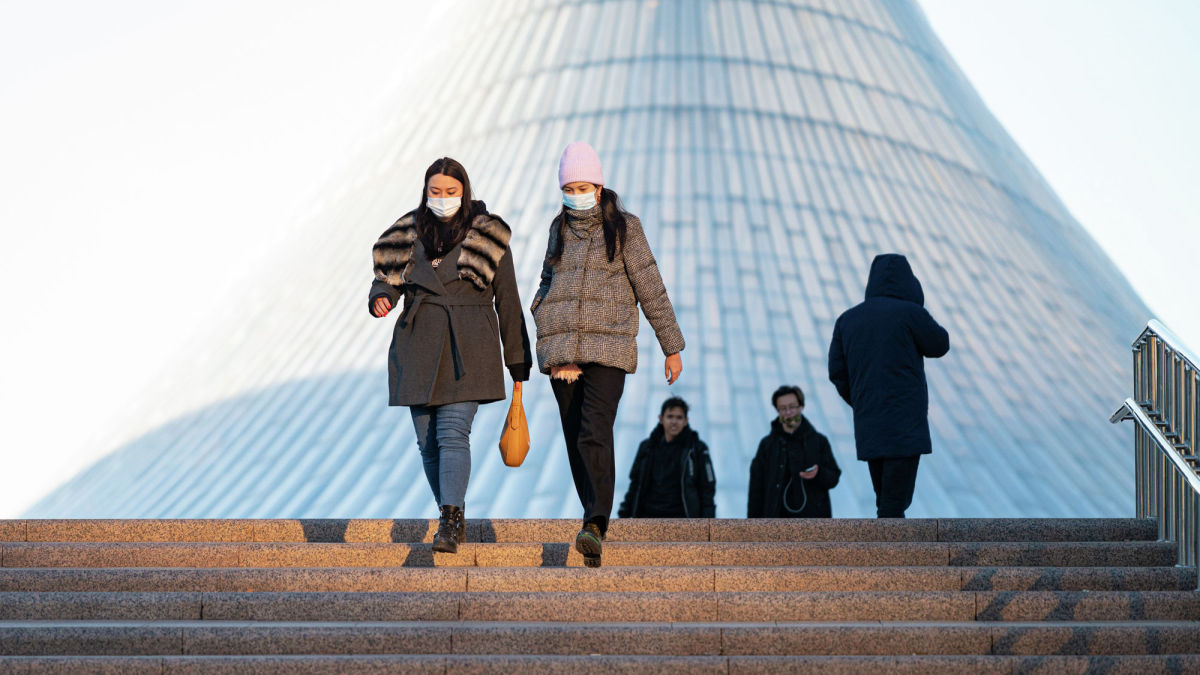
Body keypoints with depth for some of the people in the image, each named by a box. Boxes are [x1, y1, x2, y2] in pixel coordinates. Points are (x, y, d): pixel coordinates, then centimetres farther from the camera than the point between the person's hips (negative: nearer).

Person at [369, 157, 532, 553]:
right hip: (419, 349, 4)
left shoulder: (489, 237, 2)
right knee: (428, 441, 6)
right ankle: (454, 516, 23)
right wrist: (381, 298, -14)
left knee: (453, 433, -17)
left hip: (466, 350, -3)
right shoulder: (409, 234, 9)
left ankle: (448, 525, -22)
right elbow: (387, 276, 12)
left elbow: (507, 301, 4)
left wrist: (518, 363, 4)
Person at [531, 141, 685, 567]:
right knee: (576, 440, 5)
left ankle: (594, 527, -27)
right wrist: (543, 321, 8)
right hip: (561, 347, 4)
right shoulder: (560, 228, 14)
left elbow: (651, 290, 2)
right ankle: (597, 522, 16)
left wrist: (672, 348, 3)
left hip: (608, 347, -4)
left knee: (595, 435, -19)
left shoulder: (624, 227, 2)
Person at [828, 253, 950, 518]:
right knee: (893, 506, -7)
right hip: (905, 426, -6)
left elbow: (837, 373, 8)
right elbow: (940, 345, 7)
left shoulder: (847, 319, 8)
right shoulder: (910, 313, -8)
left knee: (886, 502, 16)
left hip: (868, 427, 6)